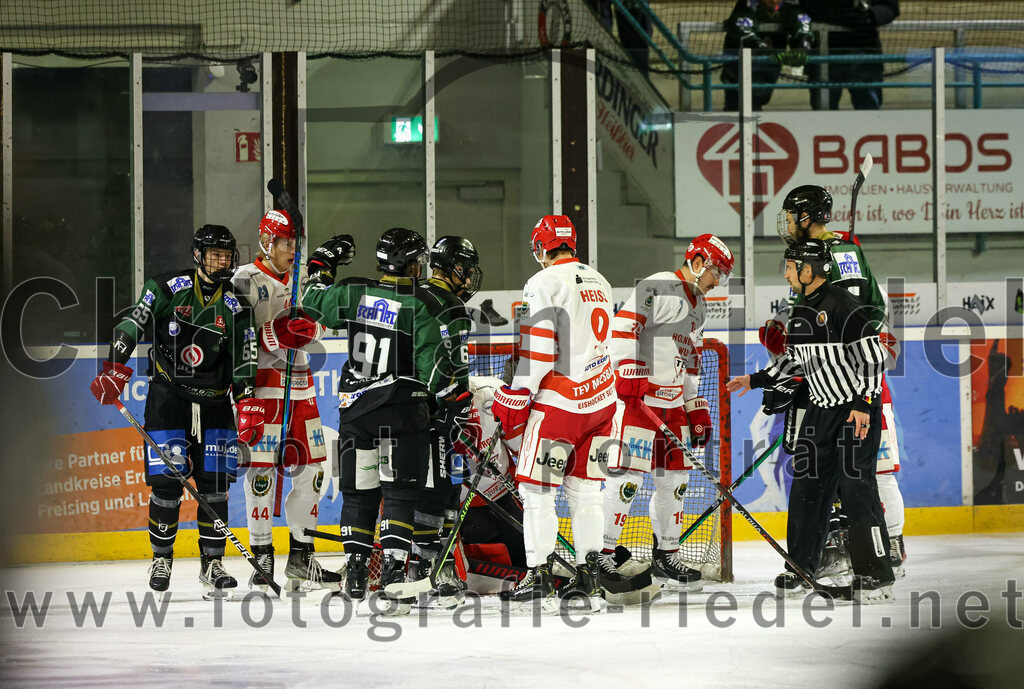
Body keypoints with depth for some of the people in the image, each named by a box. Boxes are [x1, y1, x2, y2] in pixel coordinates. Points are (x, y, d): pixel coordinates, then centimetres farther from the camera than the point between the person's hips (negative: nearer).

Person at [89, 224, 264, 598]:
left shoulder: (237, 307, 2)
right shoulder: (169, 287, -4)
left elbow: (244, 364, 3)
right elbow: (132, 325, -4)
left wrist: (249, 406, -6)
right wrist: (115, 368, -14)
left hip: (214, 402, 2)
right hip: (168, 397, -2)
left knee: (214, 483, -2)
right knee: (166, 480, -6)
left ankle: (212, 561, 8)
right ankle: (161, 559, 9)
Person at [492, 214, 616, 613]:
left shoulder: (544, 283, -11)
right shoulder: (599, 282, 14)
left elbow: (536, 353, -17)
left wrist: (511, 405, -11)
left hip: (560, 401, -7)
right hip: (601, 400, 7)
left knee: (536, 488, -1)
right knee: (585, 489, 12)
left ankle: (538, 582, -4)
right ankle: (589, 581, 11)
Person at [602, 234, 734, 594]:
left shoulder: (698, 305, 20)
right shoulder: (659, 288, -10)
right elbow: (623, 325, -21)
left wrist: (697, 408, 21)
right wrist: (629, 371, -29)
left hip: (673, 402, 9)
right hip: (638, 396, -9)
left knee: (674, 478, 10)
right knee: (627, 475, -12)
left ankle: (666, 554, 20)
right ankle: (601, 554, -9)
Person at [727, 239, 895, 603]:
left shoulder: (842, 306, -17)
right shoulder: (800, 311, 11)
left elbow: (872, 356, -19)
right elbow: (795, 360, 23)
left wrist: (863, 404, -23)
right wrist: (756, 379, 20)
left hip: (857, 410, -9)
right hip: (821, 409, 9)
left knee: (857, 487, -11)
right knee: (807, 485, 8)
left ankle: (875, 576, -7)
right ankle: (800, 568, 17)